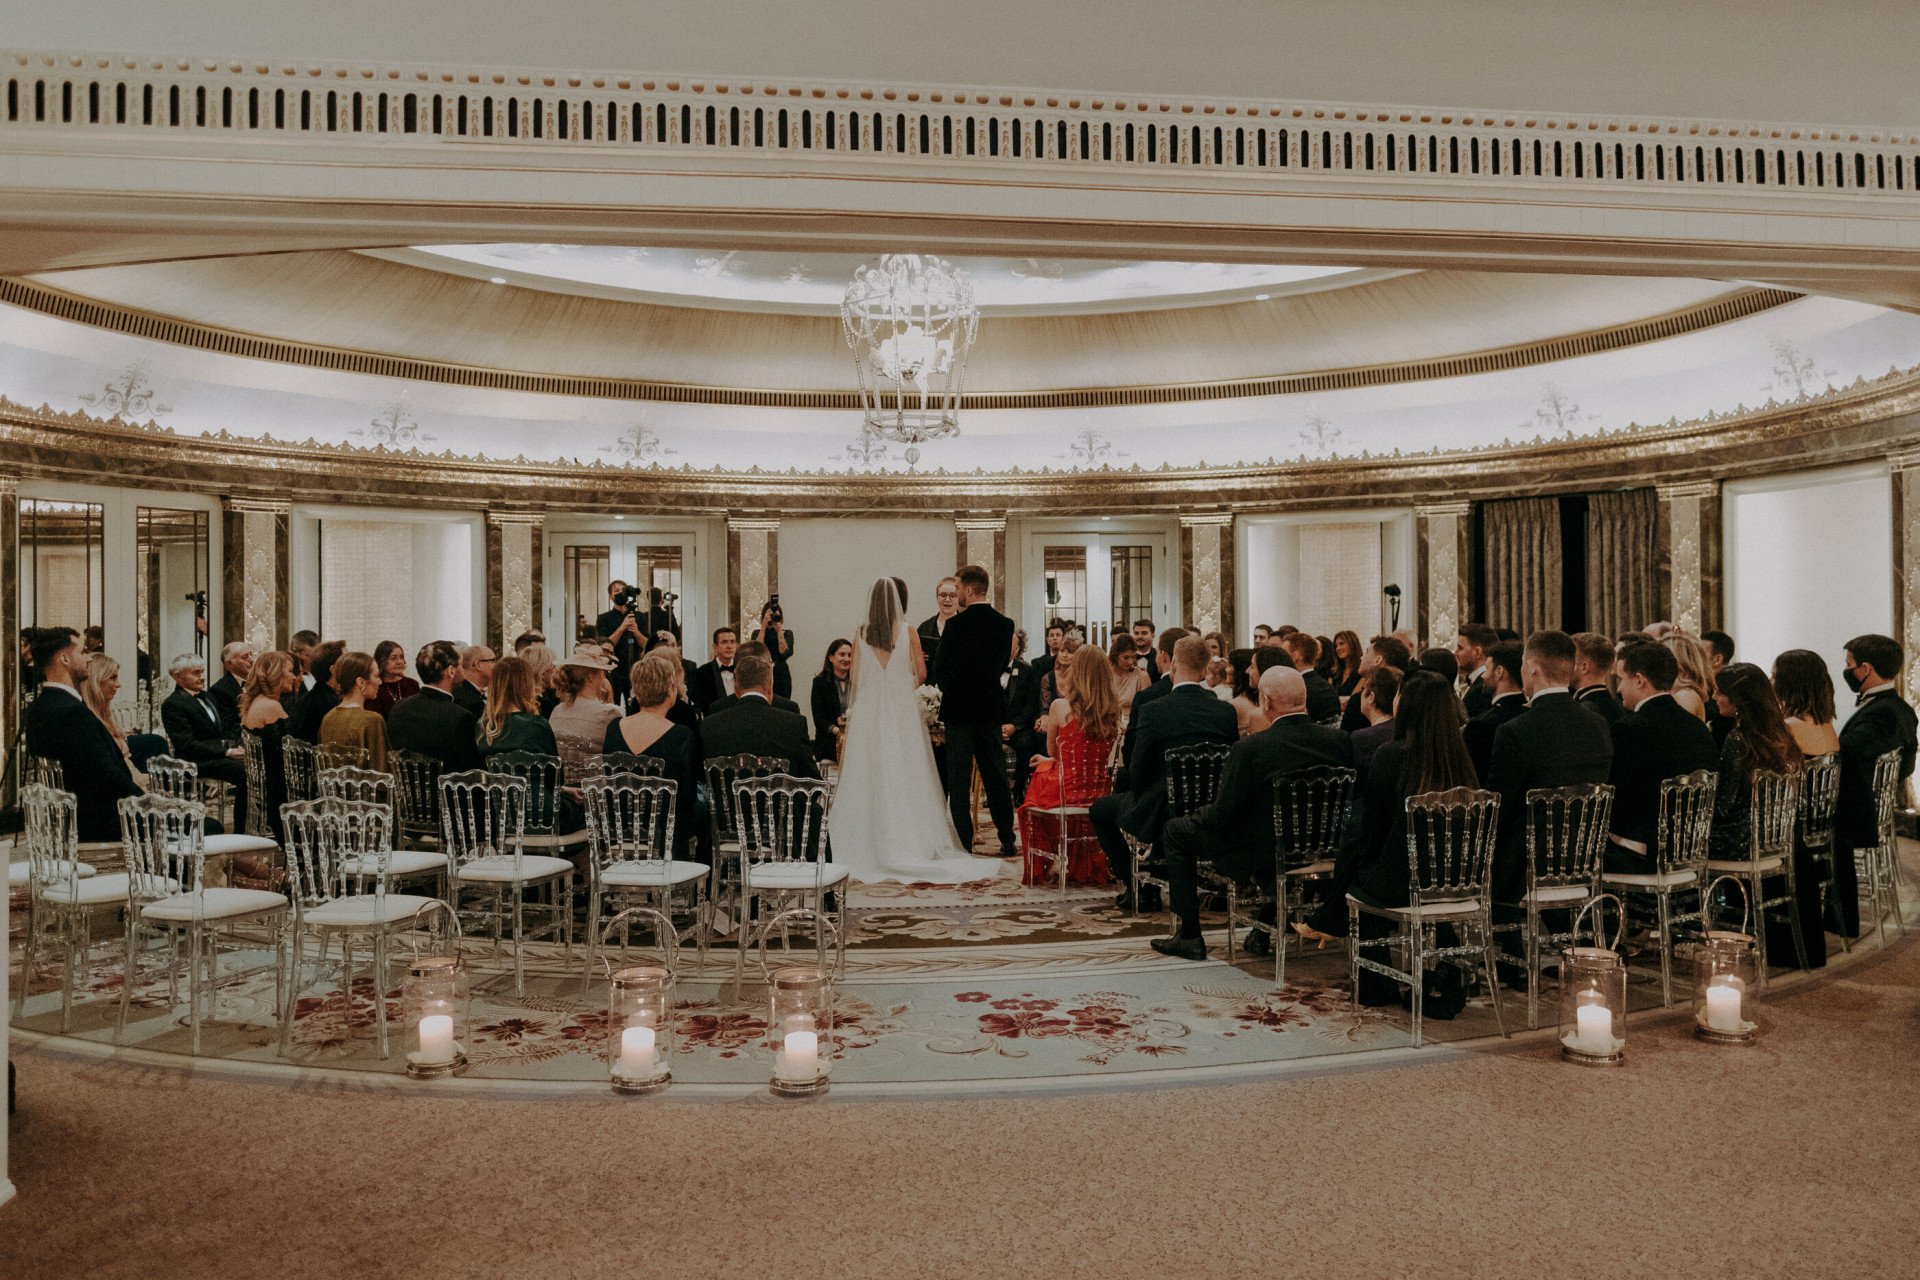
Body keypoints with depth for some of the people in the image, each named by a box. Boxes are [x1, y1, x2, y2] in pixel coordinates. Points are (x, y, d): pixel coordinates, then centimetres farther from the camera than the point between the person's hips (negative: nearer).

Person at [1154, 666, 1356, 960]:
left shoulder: (1250, 748, -23)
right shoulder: (1341, 740, -9)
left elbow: (1221, 817, -17)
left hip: (1262, 858, -6)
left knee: (1175, 831, 13)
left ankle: (1189, 936, 15)